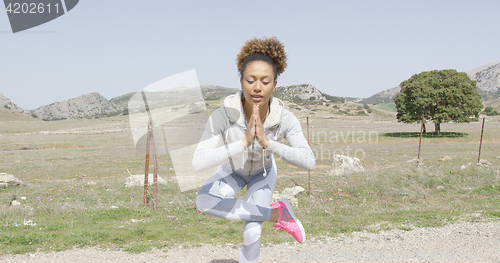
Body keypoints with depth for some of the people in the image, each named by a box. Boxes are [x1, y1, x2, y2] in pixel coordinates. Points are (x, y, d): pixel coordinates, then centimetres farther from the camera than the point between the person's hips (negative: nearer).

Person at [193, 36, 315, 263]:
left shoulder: (285, 119, -36)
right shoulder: (222, 115, -40)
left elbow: (309, 162, -46)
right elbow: (198, 163, -47)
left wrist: (267, 142, -59)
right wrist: (243, 142, -58)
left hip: (262, 172, 0)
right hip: (232, 170, 0)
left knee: (251, 233, -15)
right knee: (204, 202, -30)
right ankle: (276, 213, -13)